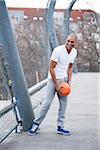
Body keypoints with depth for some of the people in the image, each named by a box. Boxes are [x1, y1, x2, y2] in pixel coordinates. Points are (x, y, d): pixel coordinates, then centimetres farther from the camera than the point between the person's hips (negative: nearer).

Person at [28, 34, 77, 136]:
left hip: (64, 79, 6)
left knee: (63, 103, 5)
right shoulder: (58, 50, -20)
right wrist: (56, 85, -18)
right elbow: (51, 68, -18)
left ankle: (60, 127, 13)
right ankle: (36, 123, 6)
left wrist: (69, 81, 4)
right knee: (47, 102, -8)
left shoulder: (74, 52, 1)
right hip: (53, 79, -6)